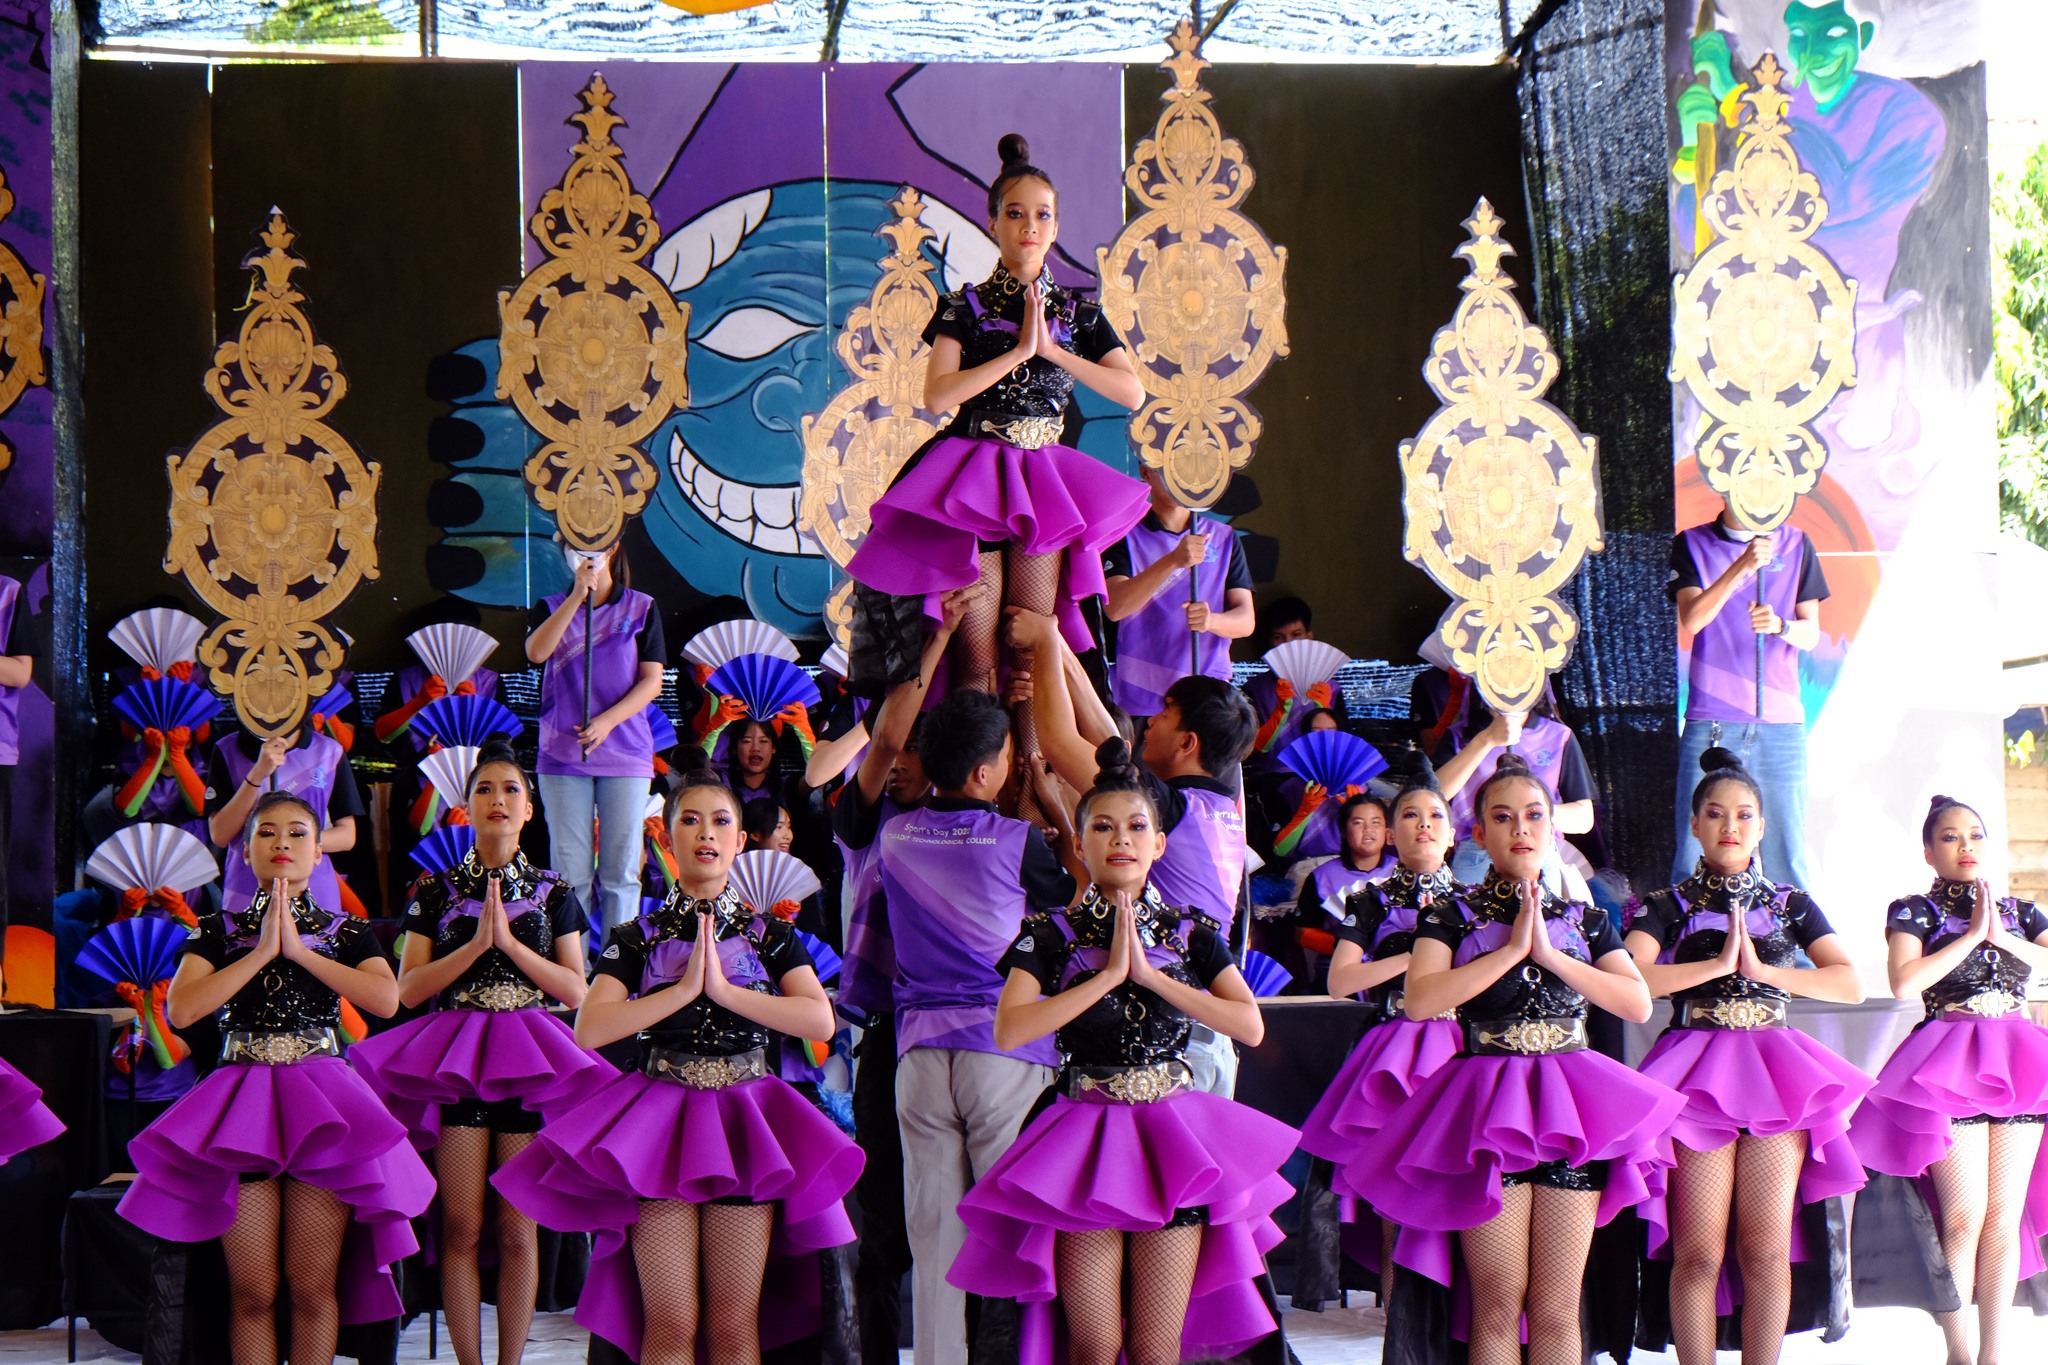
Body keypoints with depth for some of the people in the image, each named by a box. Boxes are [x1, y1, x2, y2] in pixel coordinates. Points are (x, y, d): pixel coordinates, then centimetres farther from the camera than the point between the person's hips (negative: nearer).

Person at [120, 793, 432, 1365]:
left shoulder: (346, 931, 9)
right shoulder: (220, 930, 9)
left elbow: (386, 999, -10)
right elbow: (180, 1010, -7)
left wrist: (299, 951, -8)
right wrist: (261, 951, -7)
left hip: (321, 1101, 0)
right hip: (243, 1098, 0)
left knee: (311, 1286, -2)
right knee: (253, 1291, -1)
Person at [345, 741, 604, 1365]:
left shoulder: (553, 892, 10)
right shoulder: (436, 890, 8)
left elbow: (575, 990, 3)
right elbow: (409, 989, 0)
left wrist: (511, 943, -8)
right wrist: (476, 944, -10)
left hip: (530, 1057, 0)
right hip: (454, 1053, 0)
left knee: (518, 1230, -1)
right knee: (462, 1228, -4)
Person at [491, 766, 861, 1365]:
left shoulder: (770, 935, 9)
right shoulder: (637, 938, 7)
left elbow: (820, 1019, -8)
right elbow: (589, 1029, -9)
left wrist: (724, 991, -12)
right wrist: (684, 989, -12)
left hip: (743, 1116, 1)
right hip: (660, 1112, -1)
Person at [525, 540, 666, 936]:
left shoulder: (641, 608, 7)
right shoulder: (552, 607, 10)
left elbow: (652, 681, 1)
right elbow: (536, 652, -11)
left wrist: (607, 721, -13)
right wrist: (578, 595, -16)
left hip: (625, 753, -1)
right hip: (563, 754, 1)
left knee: (620, 870, -2)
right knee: (570, 872, 0)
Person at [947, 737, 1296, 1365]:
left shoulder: (1191, 934, 7)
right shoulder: (1050, 935, 1)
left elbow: (1250, 1026, -5)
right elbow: (1009, 1029, -14)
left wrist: (1152, 975, -9)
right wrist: (1109, 974, -12)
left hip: (1172, 1141, 2)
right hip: (1085, 1140, -1)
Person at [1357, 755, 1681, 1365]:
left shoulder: (1585, 919, 14)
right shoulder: (1451, 915, 5)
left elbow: (1639, 1004, 1)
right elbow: (1419, 1000, -12)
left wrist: (1550, 955, -6)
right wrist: (1512, 949, -11)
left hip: (1570, 1108, 2)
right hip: (1487, 1105, -2)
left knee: (1557, 1311, 1)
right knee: (1498, 1306, -2)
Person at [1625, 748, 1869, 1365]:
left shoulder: (1791, 905, 15)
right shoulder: (1667, 906, 8)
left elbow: (1851, 985, 3)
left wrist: (1763, 969, -6)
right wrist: (1719, 964, -10)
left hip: (1774, 1071, 2)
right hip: (1697, 1074, -2)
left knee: (1766, 1250, -4)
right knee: (1699, 1253, -8)